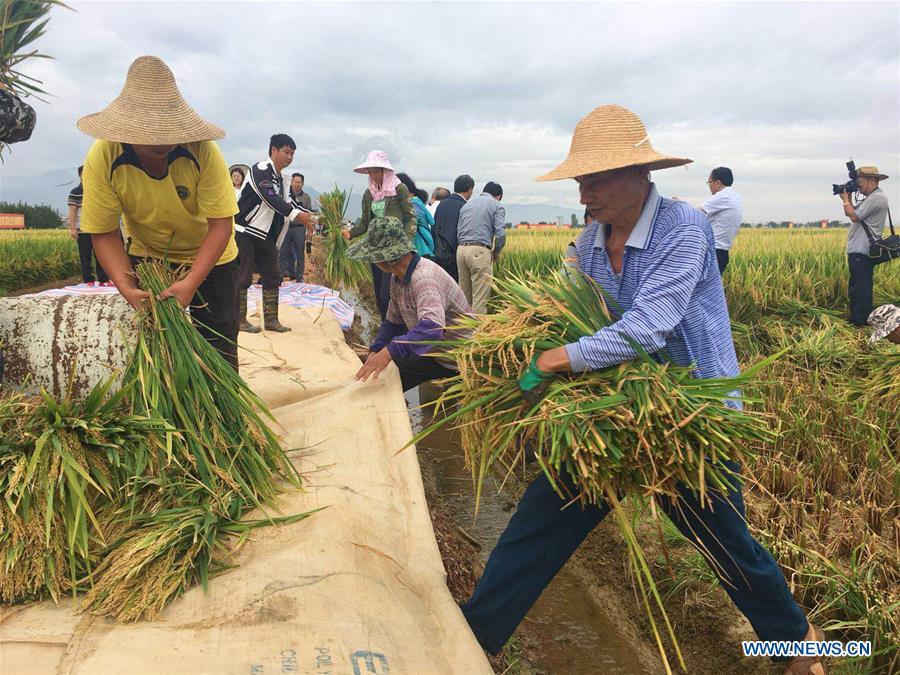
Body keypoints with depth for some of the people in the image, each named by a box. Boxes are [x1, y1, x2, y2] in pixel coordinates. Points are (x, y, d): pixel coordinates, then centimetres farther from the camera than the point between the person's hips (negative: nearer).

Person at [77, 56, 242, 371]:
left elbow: (221, 224, -28)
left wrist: (191, 282, -36)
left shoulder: (203, 150, -30)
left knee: (218, 347, 2)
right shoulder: (102, 158, -24)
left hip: (210, 257, -1)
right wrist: (127, 288, -33)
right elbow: (104, 233, -19)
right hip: (147, 257, 2)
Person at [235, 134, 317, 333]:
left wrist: (308, 214, 2)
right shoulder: (261, 170, -13)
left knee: (272, 277, 7)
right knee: (243, 278, -4)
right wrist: (296, 214, -33)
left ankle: (271, 320, 13)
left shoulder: (279, 178, 15)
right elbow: (270, 198, -26)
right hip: (245, 232, -9)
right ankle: (239, 320, 5)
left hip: (265, 236, 9)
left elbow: (284, 202, 17)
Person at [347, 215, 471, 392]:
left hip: (451, 361, -8)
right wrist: (375, 352, -9)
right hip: (431, 349, 8)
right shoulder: (397, 276, -1)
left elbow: (431, 328, -44)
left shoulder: (425, 278, -29)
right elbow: (392, 322, 7)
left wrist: (388, 352, -52)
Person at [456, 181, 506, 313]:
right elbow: (500, 233, -7)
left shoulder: (467, 204, 21)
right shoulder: (496, 206, 4)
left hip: (461, 249, 6)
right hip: (480, 251, -6)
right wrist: (496, 251, 7)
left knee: (464, 295, 12)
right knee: (480, 297, -5)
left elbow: (458, 231, 17)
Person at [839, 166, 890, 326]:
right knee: (861, 288, 15)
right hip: (859, 249, 11)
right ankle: (862, 319, 22)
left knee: (860, 288, -8)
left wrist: (845, 200, -6)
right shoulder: (871, 198, 20)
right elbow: (851, 213, 22)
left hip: (861, 252, -11)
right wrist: (847, 198, 9)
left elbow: (854, 216, -19)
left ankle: (858, 322, -5)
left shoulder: (877, 198, -14)